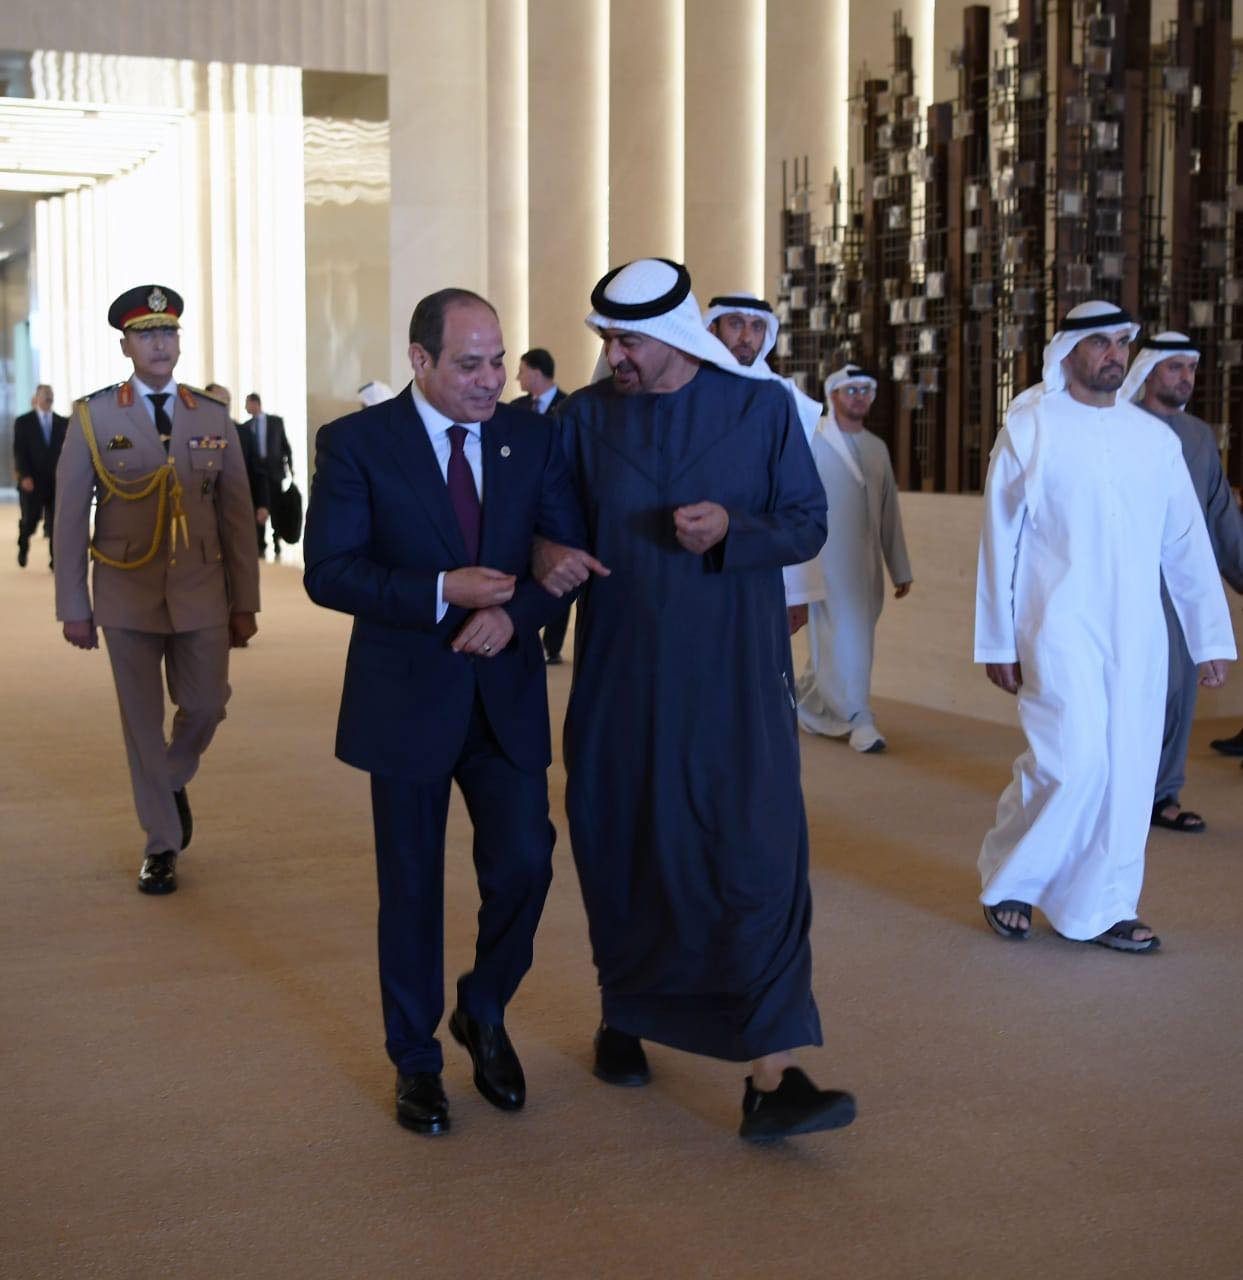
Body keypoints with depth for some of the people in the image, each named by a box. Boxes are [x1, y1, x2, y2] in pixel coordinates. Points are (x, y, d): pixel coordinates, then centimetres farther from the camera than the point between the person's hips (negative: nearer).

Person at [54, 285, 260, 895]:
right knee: (142, 723, 5)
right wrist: (73, 606, -3)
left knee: (206, 706, 5)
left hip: (201, 594, 2)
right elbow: (70, 518, -1)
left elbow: (237, 517, 5)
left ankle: (173, 780, 39)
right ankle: (161, 844, 19)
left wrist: (245, 603, 3)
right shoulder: (92, 416, -2)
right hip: (128, 596, -1)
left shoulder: (215, 418, 3)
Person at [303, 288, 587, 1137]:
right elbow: (328, 572, -11)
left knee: (523, 864, -3)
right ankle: (416, 1061, 26)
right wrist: (441, 593, -22)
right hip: (407, 699, -2)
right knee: (412, 888, 8)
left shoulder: (531, 437, 4)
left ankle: (483, 1015, 26)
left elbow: (568, 551, 3)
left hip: (507, 694, 3)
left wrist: (513, 611, -16)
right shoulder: (356, 444, -6)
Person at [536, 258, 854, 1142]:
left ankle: (772, 1077, -9)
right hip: (622, 673, 2)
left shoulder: (764, 408, 0)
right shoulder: (585, 417, 4)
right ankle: (624, 1014, 35)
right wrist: (547, 555, -12)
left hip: (734, 675, -2)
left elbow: (807, 526, 2)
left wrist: (731, 531, -17)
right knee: (622, 853, 11)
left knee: (757, 857, -9)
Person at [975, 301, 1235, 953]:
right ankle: (1007, 882, 9)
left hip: (1138, 633, 4)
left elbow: (1187, 543, 11)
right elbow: (999, 539, 0)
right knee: (1073, 759, -14)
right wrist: (998, 641, 0)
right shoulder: (1030, 428, -1)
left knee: (1127, 770, 3)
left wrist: (1211, 636, 7)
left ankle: (1102, 907, 16)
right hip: (1059, 624, -4)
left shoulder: (1155, 437, 10)